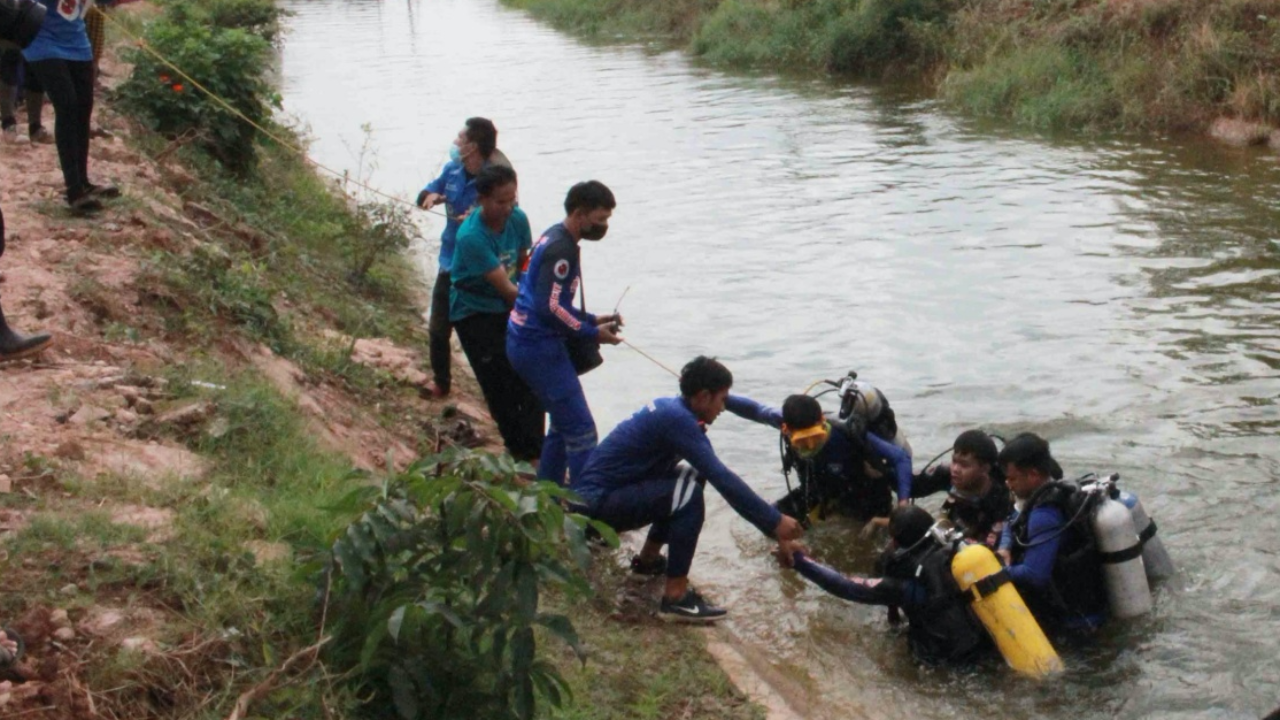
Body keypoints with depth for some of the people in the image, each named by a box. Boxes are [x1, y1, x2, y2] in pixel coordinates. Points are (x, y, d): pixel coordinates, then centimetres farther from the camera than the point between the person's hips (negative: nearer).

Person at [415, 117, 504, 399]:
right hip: (450, 263, 6)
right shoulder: (451, 171, 1)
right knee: (438, 329, 15)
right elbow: (425, 195, 13)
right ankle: (440, 381, 35)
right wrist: (430, 196, -10)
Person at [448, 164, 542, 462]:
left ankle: (533, 451, 10)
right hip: (474, 313, -5)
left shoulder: (517, 219, -9)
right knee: (500, 385, -5)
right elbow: (506, 289, -29)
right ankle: (519, 452, 7)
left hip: (510, 308, 5)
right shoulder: (471, 236, -28)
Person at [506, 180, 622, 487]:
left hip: (527, 343, 11)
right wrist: (592, 334, -15)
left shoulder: (554, 238, 13)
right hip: (540, 346, -11)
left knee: (563, 426, 19)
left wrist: (592, 320, 11)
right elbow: (549, 308, -24)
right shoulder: (560, 249, -18)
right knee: (581, 430, -8)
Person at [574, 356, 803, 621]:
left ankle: (649, 558, 26)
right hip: (596, 503, -10)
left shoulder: (671, 408, 7)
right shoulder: (677, 418, -22)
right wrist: (774, 522, -23)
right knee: (688, 492, -22)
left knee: (689, 474, 15)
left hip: (601, 490, 10)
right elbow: (721, 478, -26)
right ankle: (676, 597, -17)